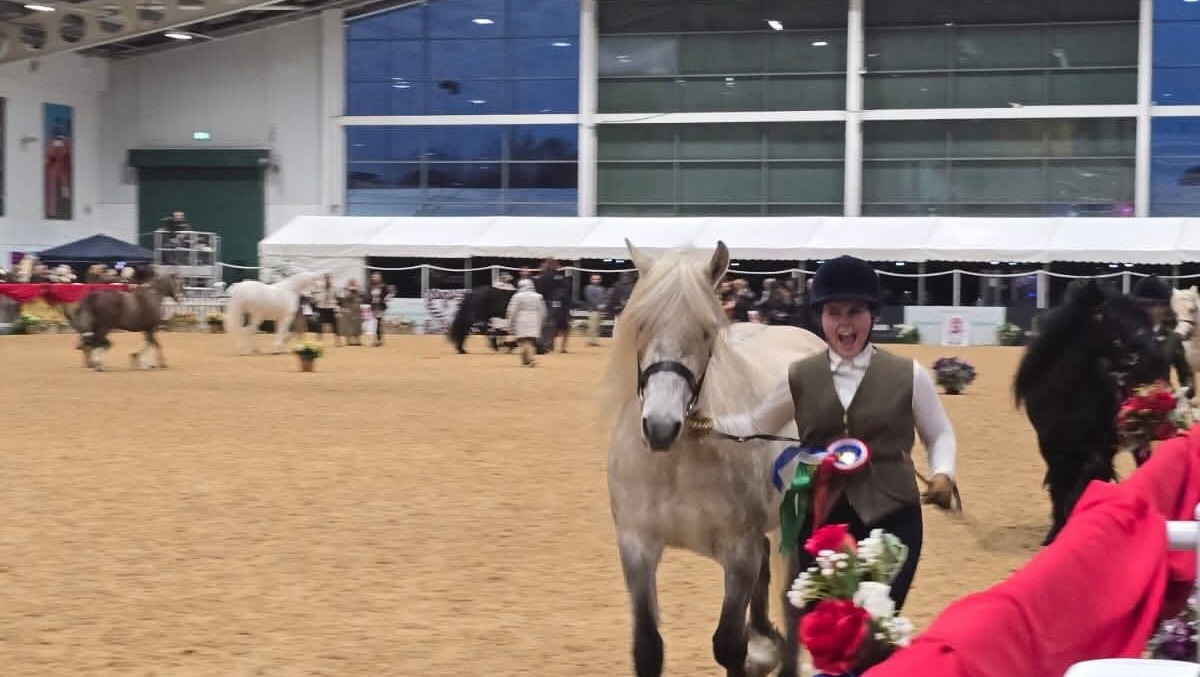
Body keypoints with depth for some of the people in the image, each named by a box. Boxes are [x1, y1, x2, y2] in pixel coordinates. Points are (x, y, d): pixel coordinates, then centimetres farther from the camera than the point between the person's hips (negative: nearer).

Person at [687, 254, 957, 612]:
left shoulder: (908, 375, 0)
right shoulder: (800, 377, 5)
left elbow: (940, 435, 10)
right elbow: (758, 425, 17)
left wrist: (943, 474, -9)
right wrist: (713, 425, 0)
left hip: (891, 518, -2)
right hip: (819, 519, 2)